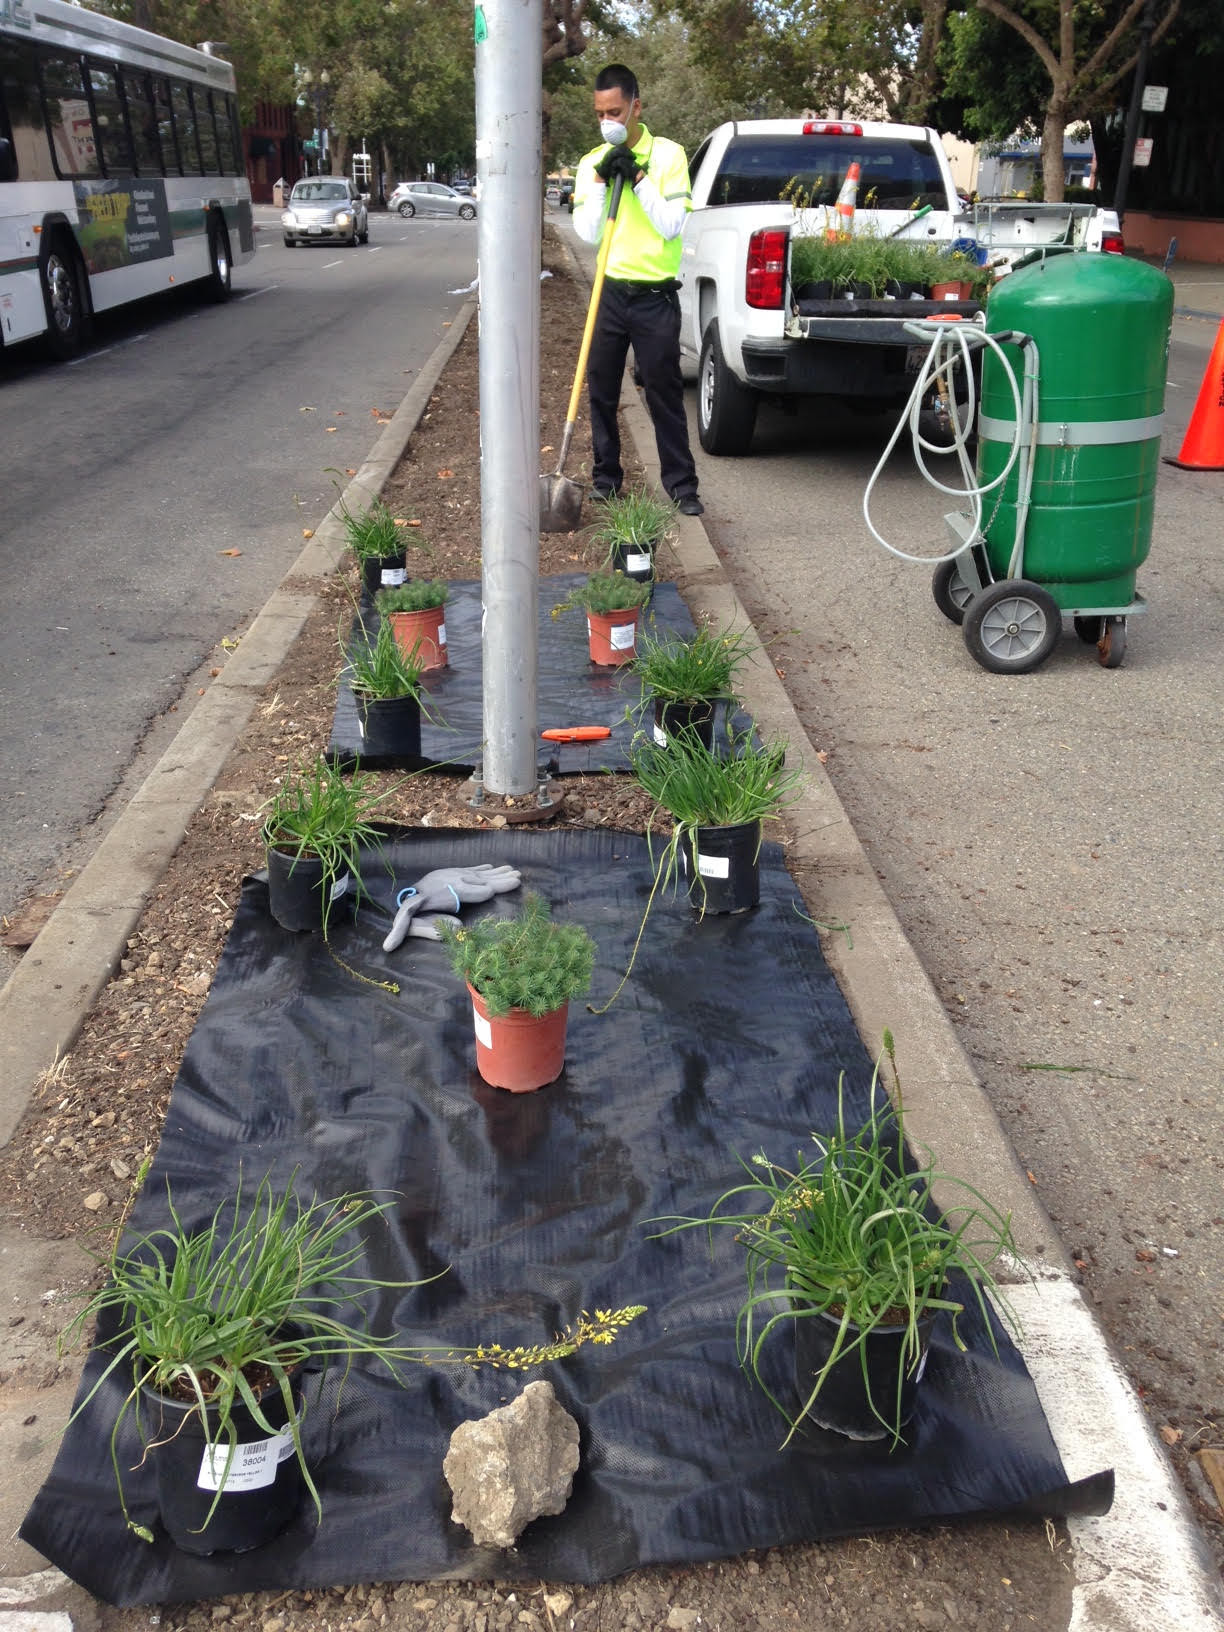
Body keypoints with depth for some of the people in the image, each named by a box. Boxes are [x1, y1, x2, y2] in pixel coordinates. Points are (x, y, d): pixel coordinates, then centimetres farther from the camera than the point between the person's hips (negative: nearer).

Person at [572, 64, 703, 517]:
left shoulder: (668, 154, -2)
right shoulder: (591, 162, 7)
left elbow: (672, 225, -11)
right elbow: (587, 233, -2)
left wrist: (637, 178, -15)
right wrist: (600, 181, -12)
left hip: (656, 298, -3)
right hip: (610, 293, 4)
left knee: (665, 394, -1)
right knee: (601, 390, 7)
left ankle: (681, 486, 6)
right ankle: (605, 479, 20)